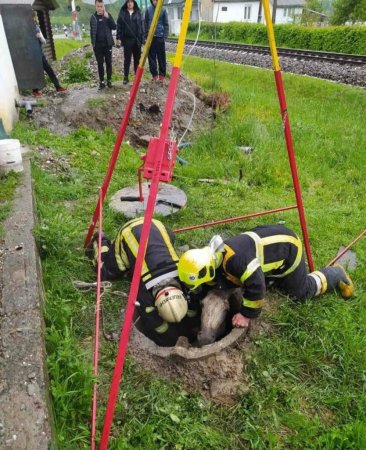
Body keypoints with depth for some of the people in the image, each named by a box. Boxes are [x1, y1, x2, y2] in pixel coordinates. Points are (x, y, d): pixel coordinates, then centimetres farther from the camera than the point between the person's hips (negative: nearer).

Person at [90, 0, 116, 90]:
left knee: (108, 62, 4)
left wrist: (107, 17, -17)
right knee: (100, 63, 2)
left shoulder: (107, 15, 3)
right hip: (98, 45, 1)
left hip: (107, 43, 0)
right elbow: (92, 31, 10)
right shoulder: (93, 17, 6)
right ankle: (101, 82, 6)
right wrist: (93, 43, 4)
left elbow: (114, 27, -6)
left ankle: (109, 80, 13)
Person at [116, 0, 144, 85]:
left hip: (137, 39, 1)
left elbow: (142, 25, 7)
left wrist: (142, 38, -1)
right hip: (127, 39, -1)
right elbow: (119, 26, 2)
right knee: (127, 59, 1)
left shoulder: (138, 12, 8)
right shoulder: (122, 13, 5)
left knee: (137, 58, 5)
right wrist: (118, 38, -6)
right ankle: (126, 77, 7)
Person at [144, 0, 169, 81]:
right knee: (152, 57, 2)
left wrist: (165, 36, -6)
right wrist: (146, 35, 2)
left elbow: (166, 24, 2)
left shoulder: (163, 10, 1)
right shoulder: (148, 10, 4)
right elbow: (146, 23, 8)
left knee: (161, 57, 1)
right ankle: (154, 74, 9)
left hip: (160, 36, -1)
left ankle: (162, 74, 10)